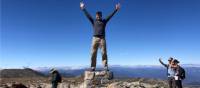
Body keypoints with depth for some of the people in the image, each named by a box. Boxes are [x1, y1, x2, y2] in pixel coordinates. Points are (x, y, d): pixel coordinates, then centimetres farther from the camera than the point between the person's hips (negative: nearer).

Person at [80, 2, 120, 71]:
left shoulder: (104, 21, 19)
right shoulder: (93, 21, 19)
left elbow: (110, 15, 19)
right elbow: (88, 15, 21)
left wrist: (116, 9, 18)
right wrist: (83, 9, 23)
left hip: (102, 38, 0)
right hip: (95, 38, 0)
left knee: (104, 53, -7)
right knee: (93, 53, -5)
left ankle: (105, 67, -8)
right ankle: (93, 67, -3)